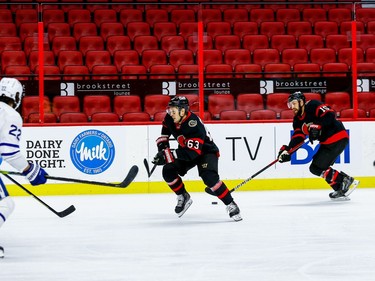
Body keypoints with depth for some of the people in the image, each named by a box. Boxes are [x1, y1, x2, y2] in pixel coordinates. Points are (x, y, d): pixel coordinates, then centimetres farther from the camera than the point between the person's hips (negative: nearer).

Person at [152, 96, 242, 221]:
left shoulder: (194, 125, -35)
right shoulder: (169, 119, -12)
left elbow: (192, 152, -40)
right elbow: (163, 135, 8)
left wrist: (169, 155, -43)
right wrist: (163, 151, -9)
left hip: (206, 151, -7)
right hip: (186, 151, 7)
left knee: (209, 177, -31)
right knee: (168, 170, -12)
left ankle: (231, 205, -20)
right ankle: (183, 197, 10)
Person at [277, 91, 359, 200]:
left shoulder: (313, 105, -12)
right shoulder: (298, 119, 13)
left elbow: (330, 114, -23)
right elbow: (297, 137, 4)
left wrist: (317, 126, -30)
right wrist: (287, 150, -11)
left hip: (338, 138, -10)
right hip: (326, 142, 10)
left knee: (316, 167, -13)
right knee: (316, 167, 11)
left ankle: (347, 181, -11)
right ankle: (341, 190, 11)